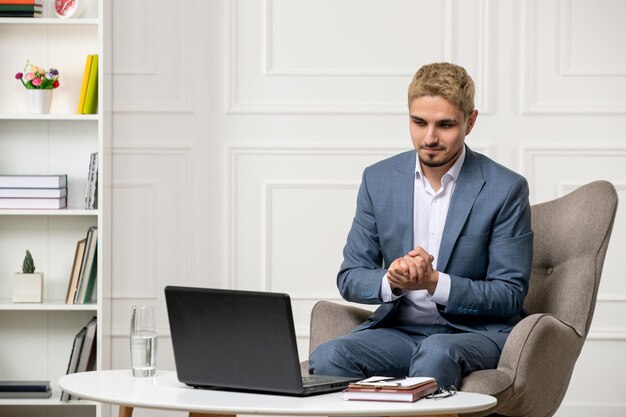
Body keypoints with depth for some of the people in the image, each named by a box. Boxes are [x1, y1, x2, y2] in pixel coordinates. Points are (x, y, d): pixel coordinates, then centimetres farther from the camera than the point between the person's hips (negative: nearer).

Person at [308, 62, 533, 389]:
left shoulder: (505, 189, -6)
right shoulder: (378, 179, 5)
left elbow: (510, 297, -6)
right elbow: (349, 279, 7)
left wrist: (434, 282, -21)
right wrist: (391, 281, -17)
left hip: (475, 330, -3)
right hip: (398, 329, 3)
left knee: (435, 353, -38)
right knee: (327, 358, -28)